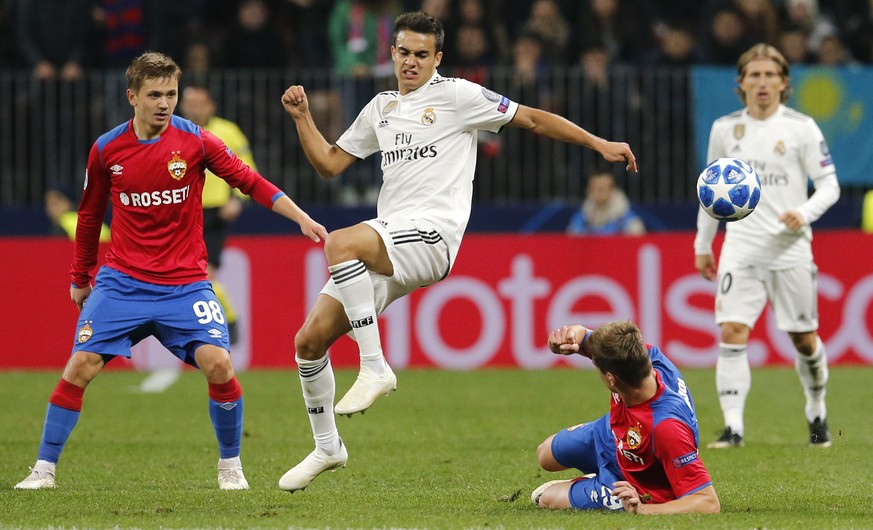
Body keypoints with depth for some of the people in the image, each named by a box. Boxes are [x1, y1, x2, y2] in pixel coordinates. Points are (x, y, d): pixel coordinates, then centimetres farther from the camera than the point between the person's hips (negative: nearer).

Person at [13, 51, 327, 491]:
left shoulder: (195, 141, -6)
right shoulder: (106, 150, 0)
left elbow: (250, 182, 1)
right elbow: (90, 215, 14)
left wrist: (302, 218, -9)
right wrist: (80, 278, 21)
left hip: (185, 284, -1)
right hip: (122, 283, 1)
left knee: (218, 363, -17)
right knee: (81, 365, -10)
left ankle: (230, 466, 4)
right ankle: (44, 469, 1)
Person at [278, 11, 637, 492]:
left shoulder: (456, 95, 3)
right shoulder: (380, 109, 21)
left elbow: (533, 119, 6)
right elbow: (330, 163, 25)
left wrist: (600, 144, 2)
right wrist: (302, 117, 10)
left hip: (432, 232, -7)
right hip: (386, 241, 7)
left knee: (341, 243, -37)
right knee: (309, 340, -2)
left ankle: (374, 368, -29)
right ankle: (327, 448, 16)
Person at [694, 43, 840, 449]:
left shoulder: (801, 128, -2)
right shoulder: (724, 128, 7)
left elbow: (829, 185, -1)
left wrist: (805, 213, -20)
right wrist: (702, 244, 18)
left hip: (790, 247, -2)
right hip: (741, 247, 2)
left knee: (804, 338, 5)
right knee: (731, 334, -13)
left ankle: (817, 412, 30)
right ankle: (733, 427, -13)